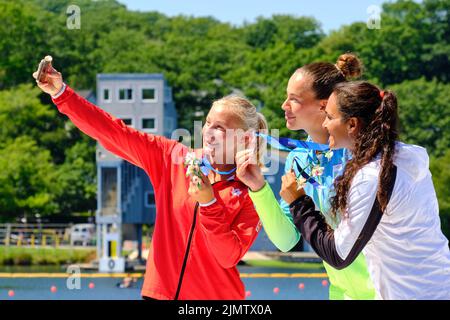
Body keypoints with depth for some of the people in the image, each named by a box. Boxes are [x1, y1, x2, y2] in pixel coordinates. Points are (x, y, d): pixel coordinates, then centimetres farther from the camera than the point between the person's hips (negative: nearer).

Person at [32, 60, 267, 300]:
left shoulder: (250, 194, -6)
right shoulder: (173, 157, 0)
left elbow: (229, 257, -12)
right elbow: (114, 134, -4)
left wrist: (208, 202, -22)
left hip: (216, 295, -2)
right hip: (161, 291, 2)